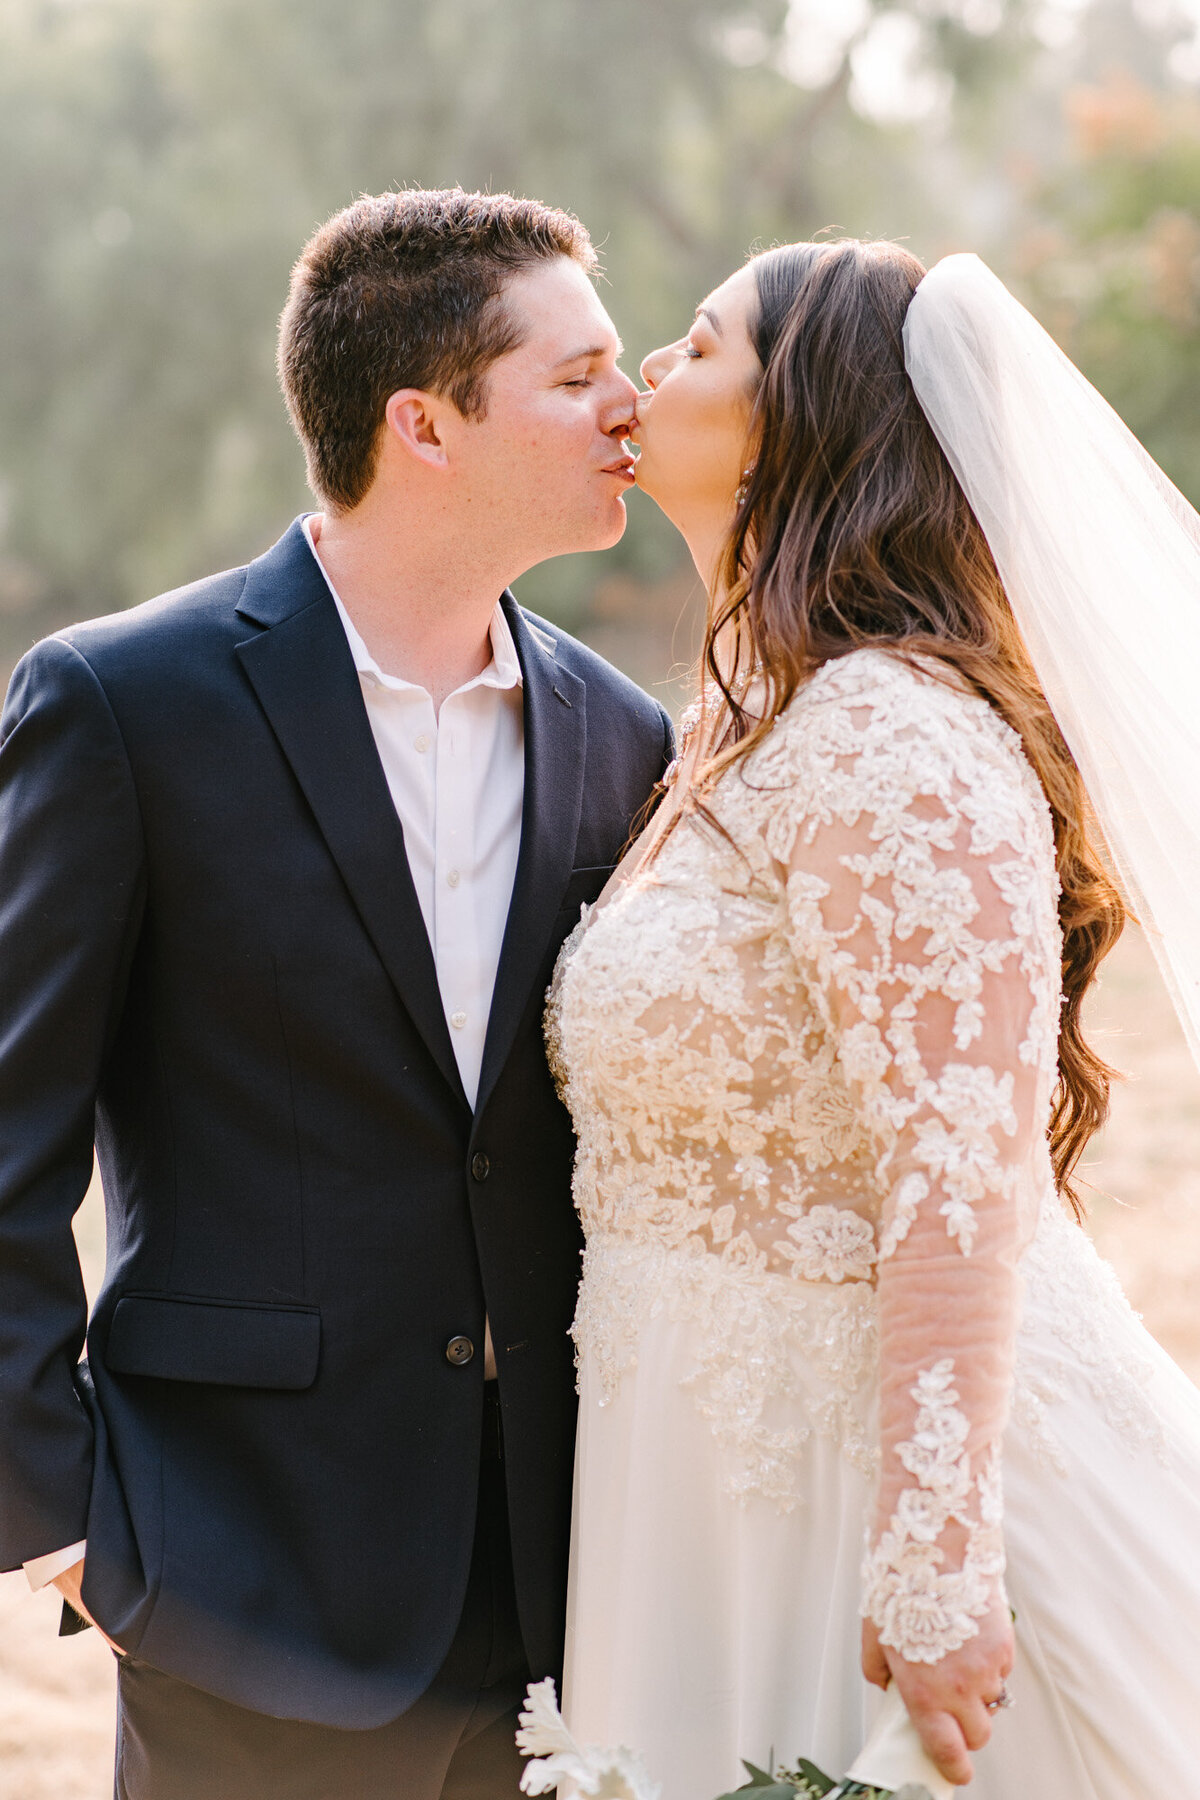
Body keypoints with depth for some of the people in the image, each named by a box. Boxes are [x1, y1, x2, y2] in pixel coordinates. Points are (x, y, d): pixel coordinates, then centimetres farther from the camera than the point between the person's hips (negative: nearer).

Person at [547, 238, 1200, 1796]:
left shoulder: (890, 738, -19)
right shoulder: (747, 732, 12)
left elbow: (966, 1166, -26)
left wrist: (933, 1562, -29)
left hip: (886, 1459, -9)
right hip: (737, 1477, 9)